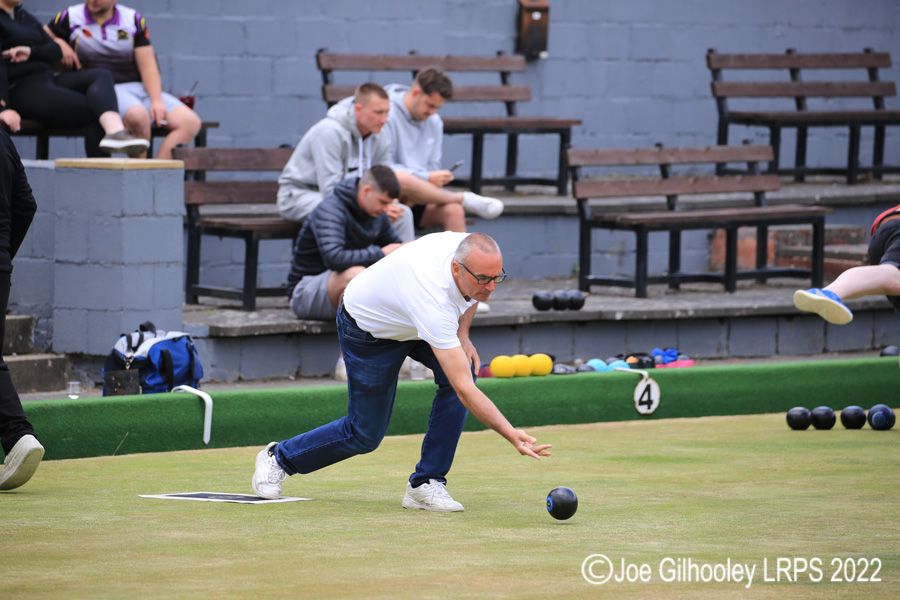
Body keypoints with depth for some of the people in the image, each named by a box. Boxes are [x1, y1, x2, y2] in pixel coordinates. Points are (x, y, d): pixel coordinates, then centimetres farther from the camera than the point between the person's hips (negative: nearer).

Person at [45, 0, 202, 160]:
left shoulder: (134, 20, 11)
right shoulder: (70, 18, 7)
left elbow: (148, 67, 6)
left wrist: (157, 101, -8)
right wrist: (59, 44, -4)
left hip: (140, 87, 4)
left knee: (191, 122, -22)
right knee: (137, 115, -39)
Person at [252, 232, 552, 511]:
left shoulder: (467, 246, -25)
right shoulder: (434, 301, -45)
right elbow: (465, 392, -47)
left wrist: (462, 335, -8)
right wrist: (512, 435, -53)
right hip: (367, 328, -7)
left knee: (463, 368, -20)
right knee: (365, 435, 1)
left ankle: (425, 485, -11)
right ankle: (279, 457, 30)